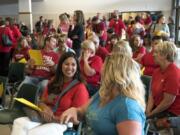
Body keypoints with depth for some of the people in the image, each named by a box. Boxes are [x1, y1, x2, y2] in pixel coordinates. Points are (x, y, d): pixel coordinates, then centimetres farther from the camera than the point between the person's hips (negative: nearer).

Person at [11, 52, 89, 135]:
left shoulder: (80, 87, -8)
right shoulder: (53, 82, 14)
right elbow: (42, 102, 16)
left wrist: (54, 118, -19)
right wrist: (46, 109, -9)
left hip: (62, 124, -6)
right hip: (45, 119, 6)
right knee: (18, 122, -20)